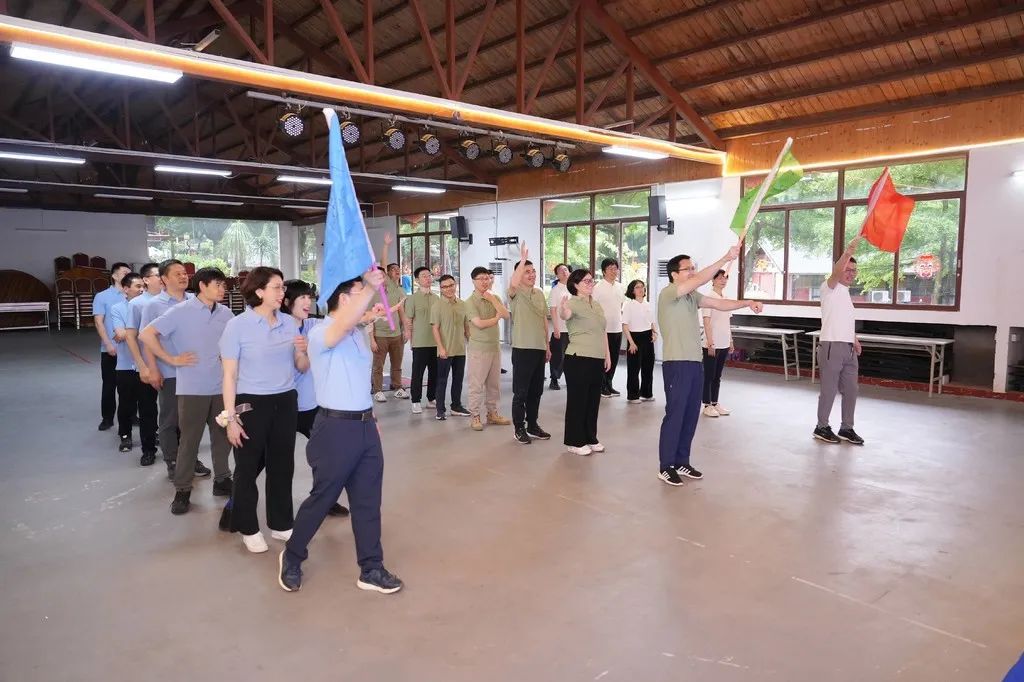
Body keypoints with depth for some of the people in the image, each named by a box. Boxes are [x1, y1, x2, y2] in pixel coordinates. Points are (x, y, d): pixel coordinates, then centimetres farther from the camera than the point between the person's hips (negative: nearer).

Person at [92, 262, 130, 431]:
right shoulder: (102, 297, 1)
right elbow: (98, 322, -4)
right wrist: (108, 344, -13)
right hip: (111, 349, -1)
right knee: (109, 384, 7)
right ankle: (107, 418, 18)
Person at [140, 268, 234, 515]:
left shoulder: (225, 313, 3)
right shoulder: (181, 311, -9)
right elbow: (146, 335, -10)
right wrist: (172, 360, -9)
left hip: (221, 386, 4)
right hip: (192, 388, -4)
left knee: (222, 435, 12)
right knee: (189, 439, 3)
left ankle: (222, 480, 27)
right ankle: (182, 490, 15)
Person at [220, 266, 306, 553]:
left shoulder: (289, 322, 3)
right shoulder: (237, 326, -9)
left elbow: (303, 368, 9)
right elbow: (229, 375, -8)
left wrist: (301, 352, -13)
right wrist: (230, 417, -11)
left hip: (285, 402, 4)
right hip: (251, 404, -4)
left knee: (282, 465, 13)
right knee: (248, 468, 9)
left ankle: (281, 524, 29)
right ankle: (248, 528, 26)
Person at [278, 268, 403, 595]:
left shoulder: (358, 334, 12)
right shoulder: (320, 333, -14)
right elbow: (344, 324, -38)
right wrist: (370, 288, -42)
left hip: (364, 425, 8)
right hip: (336, 427, -8)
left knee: (368, 500, 12)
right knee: (321, 498, 7)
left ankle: (371, 569, 23)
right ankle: (292, 557, 32)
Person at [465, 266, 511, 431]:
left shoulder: (495, 298, 9)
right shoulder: (470, 301, -8)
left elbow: (506, 315, -5)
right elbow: (479, 323, -18)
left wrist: (492, 299, -10)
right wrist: (496, 318, -4)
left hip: (495, 346, 6)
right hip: (479, 348, -6)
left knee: (494, 383, 13)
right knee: (477, 384, -1)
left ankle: (492, 413, 25)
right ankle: (474, 416, 9)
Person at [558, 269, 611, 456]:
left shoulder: (597, 305, 13)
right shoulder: (573, 303, -11)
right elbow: (564, 315, -35)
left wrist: (608, 355, 18)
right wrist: (563, 309, -58)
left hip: (598, 359, 7)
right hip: (578, 359, -7)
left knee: (594, 400, 14)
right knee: (577, 400, 1)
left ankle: (590, 438, 27)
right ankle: (574, 442, 12)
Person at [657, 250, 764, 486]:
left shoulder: (692, 296, 13)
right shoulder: (667, 294, -11)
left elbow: (719, 304, 11)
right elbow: (701, 280, -20)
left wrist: (747, 303, -2)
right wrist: (726, 258, -21)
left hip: (695, 363, 8)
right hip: (676, 364, -8)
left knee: (691, 415, 12)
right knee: (674, 415, -3)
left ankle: (682, 462, 23)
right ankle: (665, 466, 7)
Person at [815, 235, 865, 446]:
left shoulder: (846, 292, 20)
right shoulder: (830, 288, -5)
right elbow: (835, 273, -28)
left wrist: (854, 340, 13)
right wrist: (849, 250, -38)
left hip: (848, 349, 8)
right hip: (831, 347, -8)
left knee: (850, 390, 10)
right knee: (829, 390, -1)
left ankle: (846, 428, 20)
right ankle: (822, 427, 10)